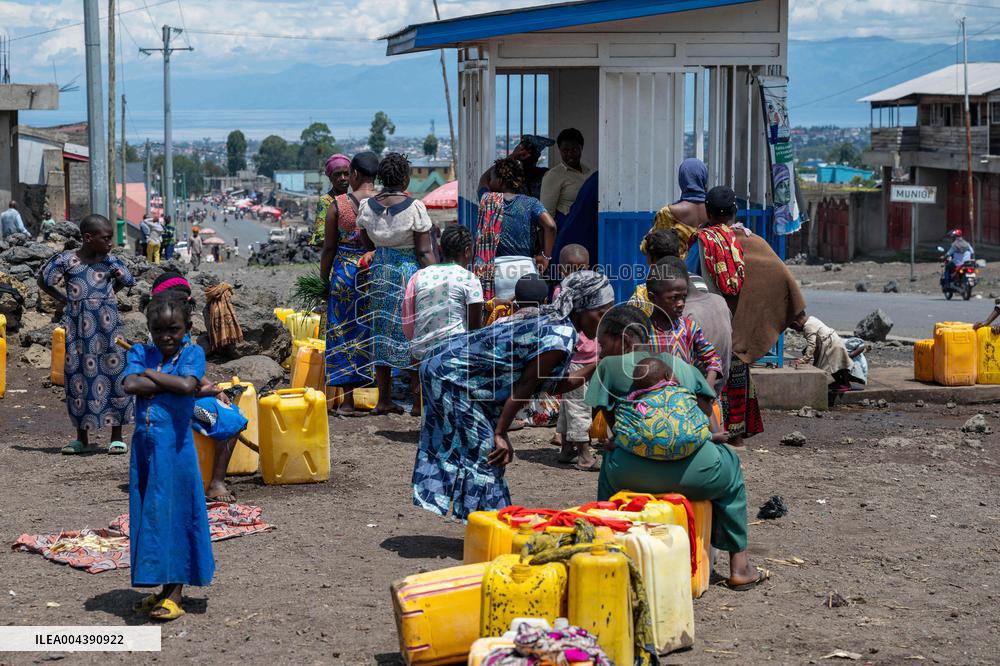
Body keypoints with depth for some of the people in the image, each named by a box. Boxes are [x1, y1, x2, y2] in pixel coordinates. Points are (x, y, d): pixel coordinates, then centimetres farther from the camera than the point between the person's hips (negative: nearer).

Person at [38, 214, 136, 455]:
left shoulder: (110, 261, 1)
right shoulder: (66, 260, -5)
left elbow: (125, 280, 19)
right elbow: (43, 281, 7)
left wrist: (106, 296, 9)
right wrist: (64, 298, 1)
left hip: (107, 324, 1)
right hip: (78, 325, -1)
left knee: (114, 375, -1)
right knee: (78, 377, 5)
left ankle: (117, 436, 8)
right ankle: (82, 437, 16)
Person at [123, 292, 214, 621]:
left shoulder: (192, 352, -2)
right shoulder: (140, 353, 7)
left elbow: (188, 385, -21)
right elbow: (130, 385, -11)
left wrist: (150, 373, -9)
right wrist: (173, 383, -13)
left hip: (175, 445, -4)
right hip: (145, 443, 4)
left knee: (176, 513, -1)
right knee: (149, 513, 8)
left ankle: (175, 593, 4)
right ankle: (161, 587, 18)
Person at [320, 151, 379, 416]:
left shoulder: (338, 204, -5)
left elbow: (329, 248, -2)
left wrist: (324, 280, 7)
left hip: (345, 273, -1)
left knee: (344, 334, 6)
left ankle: (348, 401, 6)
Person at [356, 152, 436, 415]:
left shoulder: (366, 206, -1)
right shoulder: (414, 207, -15)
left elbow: (367, 244, 10)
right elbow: (424, 252, -14)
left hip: (379, 273, 5)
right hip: (410, 273, -5)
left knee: (381, 334, 11)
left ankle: (384, 399, 15)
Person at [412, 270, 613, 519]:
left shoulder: (551, 320, 6)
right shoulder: (561, 338, -22)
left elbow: (554, 385, 11)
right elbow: (525, 387, -20)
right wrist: (501, 435, -14)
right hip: (450, 376, -10)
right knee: (484, 453, -4)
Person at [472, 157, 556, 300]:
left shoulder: (488, 201, 1)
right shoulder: (530, 204, 0)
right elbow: (550, 225, -12)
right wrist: (546, 256, -5)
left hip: (496, 270, 0)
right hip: (526, 266, 0)